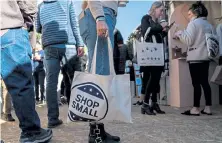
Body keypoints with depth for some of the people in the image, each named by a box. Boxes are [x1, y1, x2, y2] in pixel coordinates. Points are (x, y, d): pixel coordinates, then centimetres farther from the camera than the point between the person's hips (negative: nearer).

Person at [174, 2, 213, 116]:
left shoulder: (193, 23, -6)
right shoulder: (209, 25, 16)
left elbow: (189, 41, -12)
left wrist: (179, 33, 0)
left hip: (195, 57, -7)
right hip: (205, 56, 7)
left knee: (196, 83, -6)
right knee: (205, 82, 8)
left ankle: (196, 109, -3)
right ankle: (208, 108, 9)